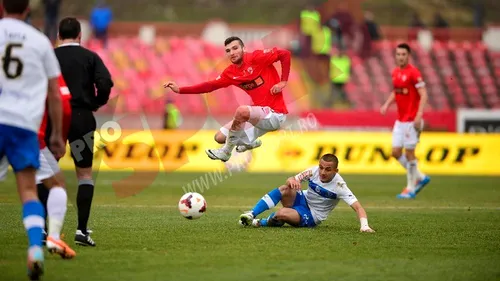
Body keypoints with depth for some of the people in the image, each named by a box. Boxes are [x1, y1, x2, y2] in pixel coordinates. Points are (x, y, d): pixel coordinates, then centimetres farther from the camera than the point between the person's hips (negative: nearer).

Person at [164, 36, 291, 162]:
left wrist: (283, 82, -17)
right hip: (261, 113, 8)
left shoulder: (256, 57, -14)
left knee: (242, 110, -35)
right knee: (220, 137, 5)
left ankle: (226, 152, -13)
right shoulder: (230, 73, 5)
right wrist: (179, 90, -2)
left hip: (275, 114, -8)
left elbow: (285, 54, -13)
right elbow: (210, 86, 5)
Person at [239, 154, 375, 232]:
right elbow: (292, 180, -5)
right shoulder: (314, 171, -11)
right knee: (286, 189, -31)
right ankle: (251, 214, -28)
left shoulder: (339, 186, -23)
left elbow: (357, 207, -28)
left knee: (281, 213, -33)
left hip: (312, 216, -4)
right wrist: (291, 181, -31)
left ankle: (259, 223, -1)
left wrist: (364, 225, -45)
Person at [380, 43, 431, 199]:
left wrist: (419, 116, -24)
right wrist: (387, 104, 8)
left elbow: (423, 95, -16)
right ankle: (420, 177, 22)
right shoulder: (395, 72, 10)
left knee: (409, 153, -4)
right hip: (400, 120, 8)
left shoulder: (413, 73, -13)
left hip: (412, 120, -8)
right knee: (396, 152, 7)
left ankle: (411, 189, 7)